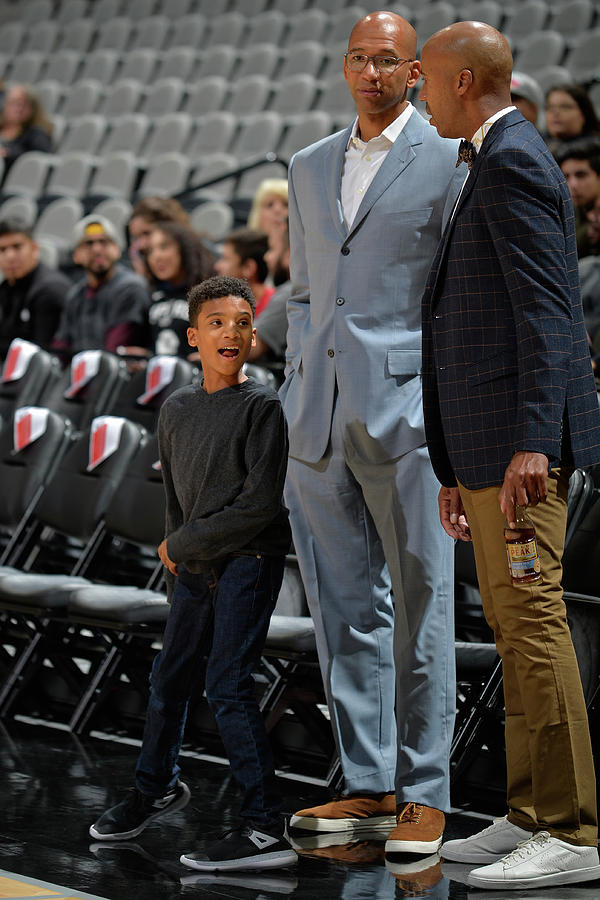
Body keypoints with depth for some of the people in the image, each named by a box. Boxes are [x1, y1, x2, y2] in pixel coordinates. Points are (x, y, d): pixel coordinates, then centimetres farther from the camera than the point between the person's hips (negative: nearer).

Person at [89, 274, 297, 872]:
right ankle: (157, 788, 38)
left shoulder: (262, 407, -11)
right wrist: (176, 566, 11)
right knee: (169, 675, 14)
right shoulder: (176, 410, 8)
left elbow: (261, 504, -17)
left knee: (226, 685, -14)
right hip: (195, 565, 7)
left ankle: (265, 828, -13)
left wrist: (182, 545, -10)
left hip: (250, 560, -6)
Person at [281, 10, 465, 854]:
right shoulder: (311, 166, 17)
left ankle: (424, 794, 6)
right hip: (323, 421, 6)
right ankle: (368, 784, 17)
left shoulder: (449, 160, 0)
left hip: (408, 412, -6)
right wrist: (297, 403, 14)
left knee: (419, 608, -2)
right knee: (344, 610, 8)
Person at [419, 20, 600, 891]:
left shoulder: (512, 163, -10)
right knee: (514, 627, 11)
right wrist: (458, 470, 25)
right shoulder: (498, 166, 23)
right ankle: (530, 815, 17)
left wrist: (530, 444, -26)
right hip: (490, 443, 11)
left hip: (522, 438, -11)